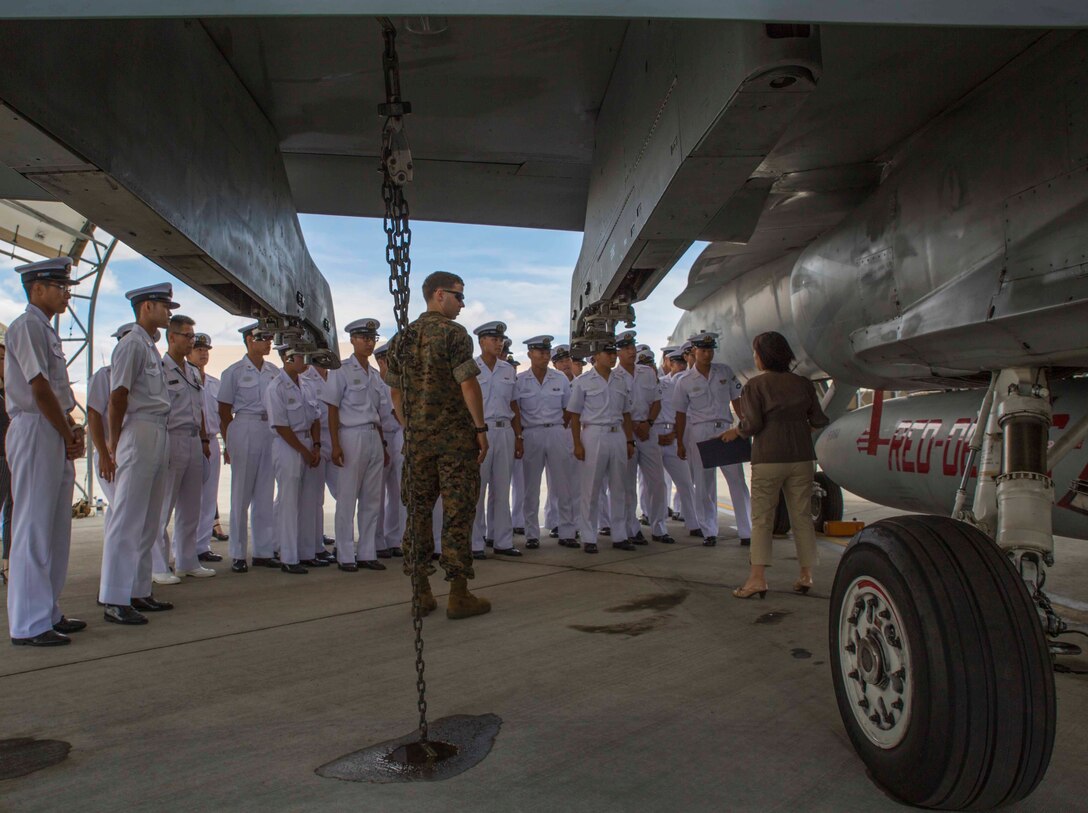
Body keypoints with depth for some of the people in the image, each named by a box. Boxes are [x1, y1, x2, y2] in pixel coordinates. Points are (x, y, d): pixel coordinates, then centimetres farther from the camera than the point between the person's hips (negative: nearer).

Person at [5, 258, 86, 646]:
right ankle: (28, 626, 0)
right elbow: (39, 388, -15)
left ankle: (47, 614, 22)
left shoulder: (47, 330, 20)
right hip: (35, 432, -10)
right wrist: (68, 436, -9)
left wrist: (72, 431, 6)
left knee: (55, 530, 13)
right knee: (33, 528, -6)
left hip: (55, 436, 10)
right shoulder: (27, 326, -9)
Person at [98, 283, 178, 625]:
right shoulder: (132, 343, -9)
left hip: (159, 437, 10)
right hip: (139, 434, -10)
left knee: (149, 522, 13)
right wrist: (114, 444, -14)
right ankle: (115, 600, 0)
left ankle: (138, 592, 21)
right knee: (127, 520, -6)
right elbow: (118, 396, -13)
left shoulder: (151, 347, 19)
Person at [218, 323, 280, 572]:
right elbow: (224, 411, 0)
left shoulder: (275, 371, 11)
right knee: (241, 495, 1)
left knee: (265, 495, 8)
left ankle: (264, 551, 15)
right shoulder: (234, 372, -1)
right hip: (245, 431, -4)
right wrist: (229, 443, -1)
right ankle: (238, 554, 9)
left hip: (272, 432, 4)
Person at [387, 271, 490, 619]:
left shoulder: (401, 338, 12)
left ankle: (422, 593, 15)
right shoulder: (453, 333, -9)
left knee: (419, 511, 9)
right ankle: (458, 596, 2)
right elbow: (468, 384, -16)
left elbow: (396, 392, 15)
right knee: (458, 512, -1)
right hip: (455, 437, -6)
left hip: (417, 437, 6)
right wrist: (480, 427, -10)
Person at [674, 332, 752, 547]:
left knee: (738, 480, -2)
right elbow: (681, 414, 6)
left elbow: (736, 400, 11)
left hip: (726, 430, 1)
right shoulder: (684, 381, 1)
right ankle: (709, 532, 14)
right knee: (704, 485, 4)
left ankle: (747, 531, 4)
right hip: (700, 432, -1)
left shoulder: (725, 372, 7)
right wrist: (680, 443, 5)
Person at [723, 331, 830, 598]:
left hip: (768, 459, -4)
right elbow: (819, 421, 8)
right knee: (802, 516, 10)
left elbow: (752, 424, -13)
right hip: (801, 457, 4)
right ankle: (806, 575, 16)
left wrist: (735, 432, 6)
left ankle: (758, 577, -2)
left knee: (761, 519, 2)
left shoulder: (755, 385, -7)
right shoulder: (803, 383, 7)